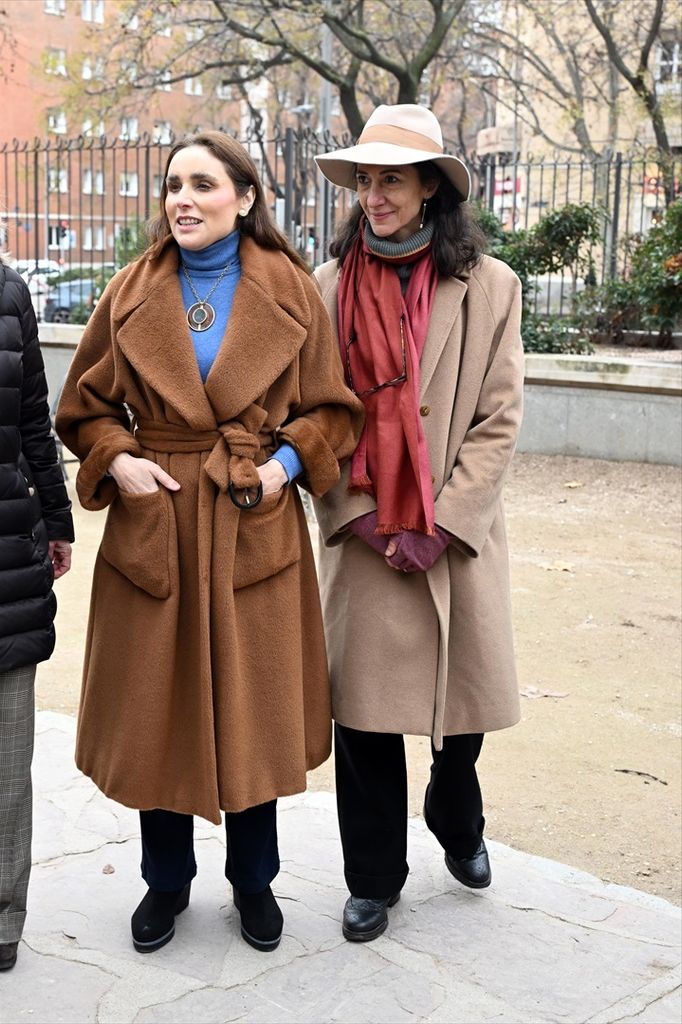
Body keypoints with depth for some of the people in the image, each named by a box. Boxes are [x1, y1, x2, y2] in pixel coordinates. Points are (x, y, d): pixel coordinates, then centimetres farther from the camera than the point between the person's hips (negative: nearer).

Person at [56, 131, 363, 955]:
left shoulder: (292, 291, 0)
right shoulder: (132, 293, 3)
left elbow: (331, 408, 5)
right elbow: (85, 408, 9)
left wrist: (286, 462, -11)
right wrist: (118, 462, -9)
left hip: (255, 527, -1)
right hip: (153, 525, 1)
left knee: (253, 709, 8)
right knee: (156, 709, 9)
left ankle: (253, 879, 30)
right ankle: (167, 880, 30)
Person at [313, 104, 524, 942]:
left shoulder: (487, 286, -2)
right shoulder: (329, 285, 1)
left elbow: (498, 422, -4)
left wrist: (439, 525, -11)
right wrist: (361, 518, -7)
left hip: (457, 534, 0)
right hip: (360, 536, 0)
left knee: (462, 691, 12)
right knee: (364, 710, 4)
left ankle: (457, 825, 43)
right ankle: (373, 878, 23)